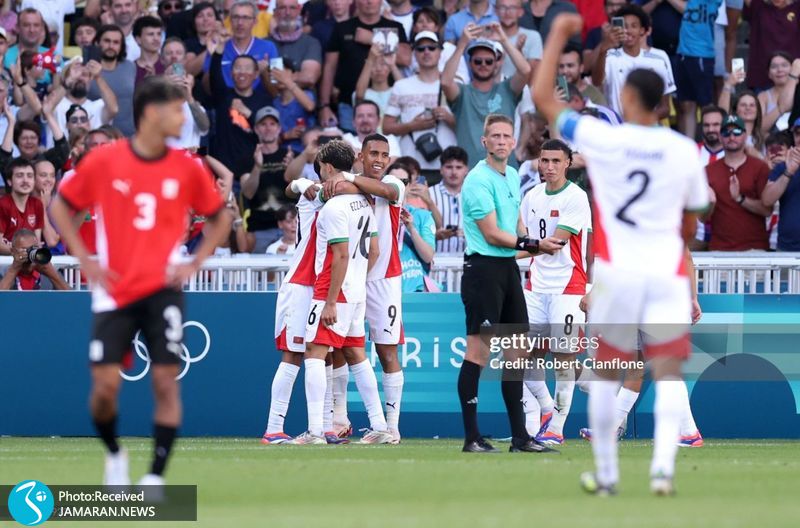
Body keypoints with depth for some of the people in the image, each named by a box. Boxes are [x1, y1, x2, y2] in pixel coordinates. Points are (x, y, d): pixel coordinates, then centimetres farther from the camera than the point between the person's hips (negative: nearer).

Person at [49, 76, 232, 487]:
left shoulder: (186, 168, 1)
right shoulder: (103, 161, -4)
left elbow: (220, 218, 16)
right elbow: (60, 208, 7)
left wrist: (194, 264, 3)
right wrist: (85, 261, -1)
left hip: (162, 290, 1)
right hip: (115, 290, -1)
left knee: (165, 382, -8)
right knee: (105, 386, -5)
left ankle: (156, 476, 0)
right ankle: (114, 454, 24)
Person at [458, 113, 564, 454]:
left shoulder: (513, 177, 14)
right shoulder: (479, 180, -13)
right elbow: (492, 234, -15)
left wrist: (535, 246, 5)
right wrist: (533, 245, -13)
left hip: (508, 268, 9)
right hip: (483, 268, -9)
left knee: (516, 351, 9)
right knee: (478, 352, -7)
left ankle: (520, 436, 13)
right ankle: (471, 437, -5)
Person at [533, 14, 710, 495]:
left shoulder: (601, 138, -5)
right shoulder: (685, 151, 1)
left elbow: (542, 97, 6)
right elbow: (691, 224, 12)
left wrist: (558, 37, 14)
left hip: (617, 271, -1)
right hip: (668, 270, 1)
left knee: (606, 375, 12)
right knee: (669, 373, -1)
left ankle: (606, 474, 18)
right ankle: (664, 464, -20)